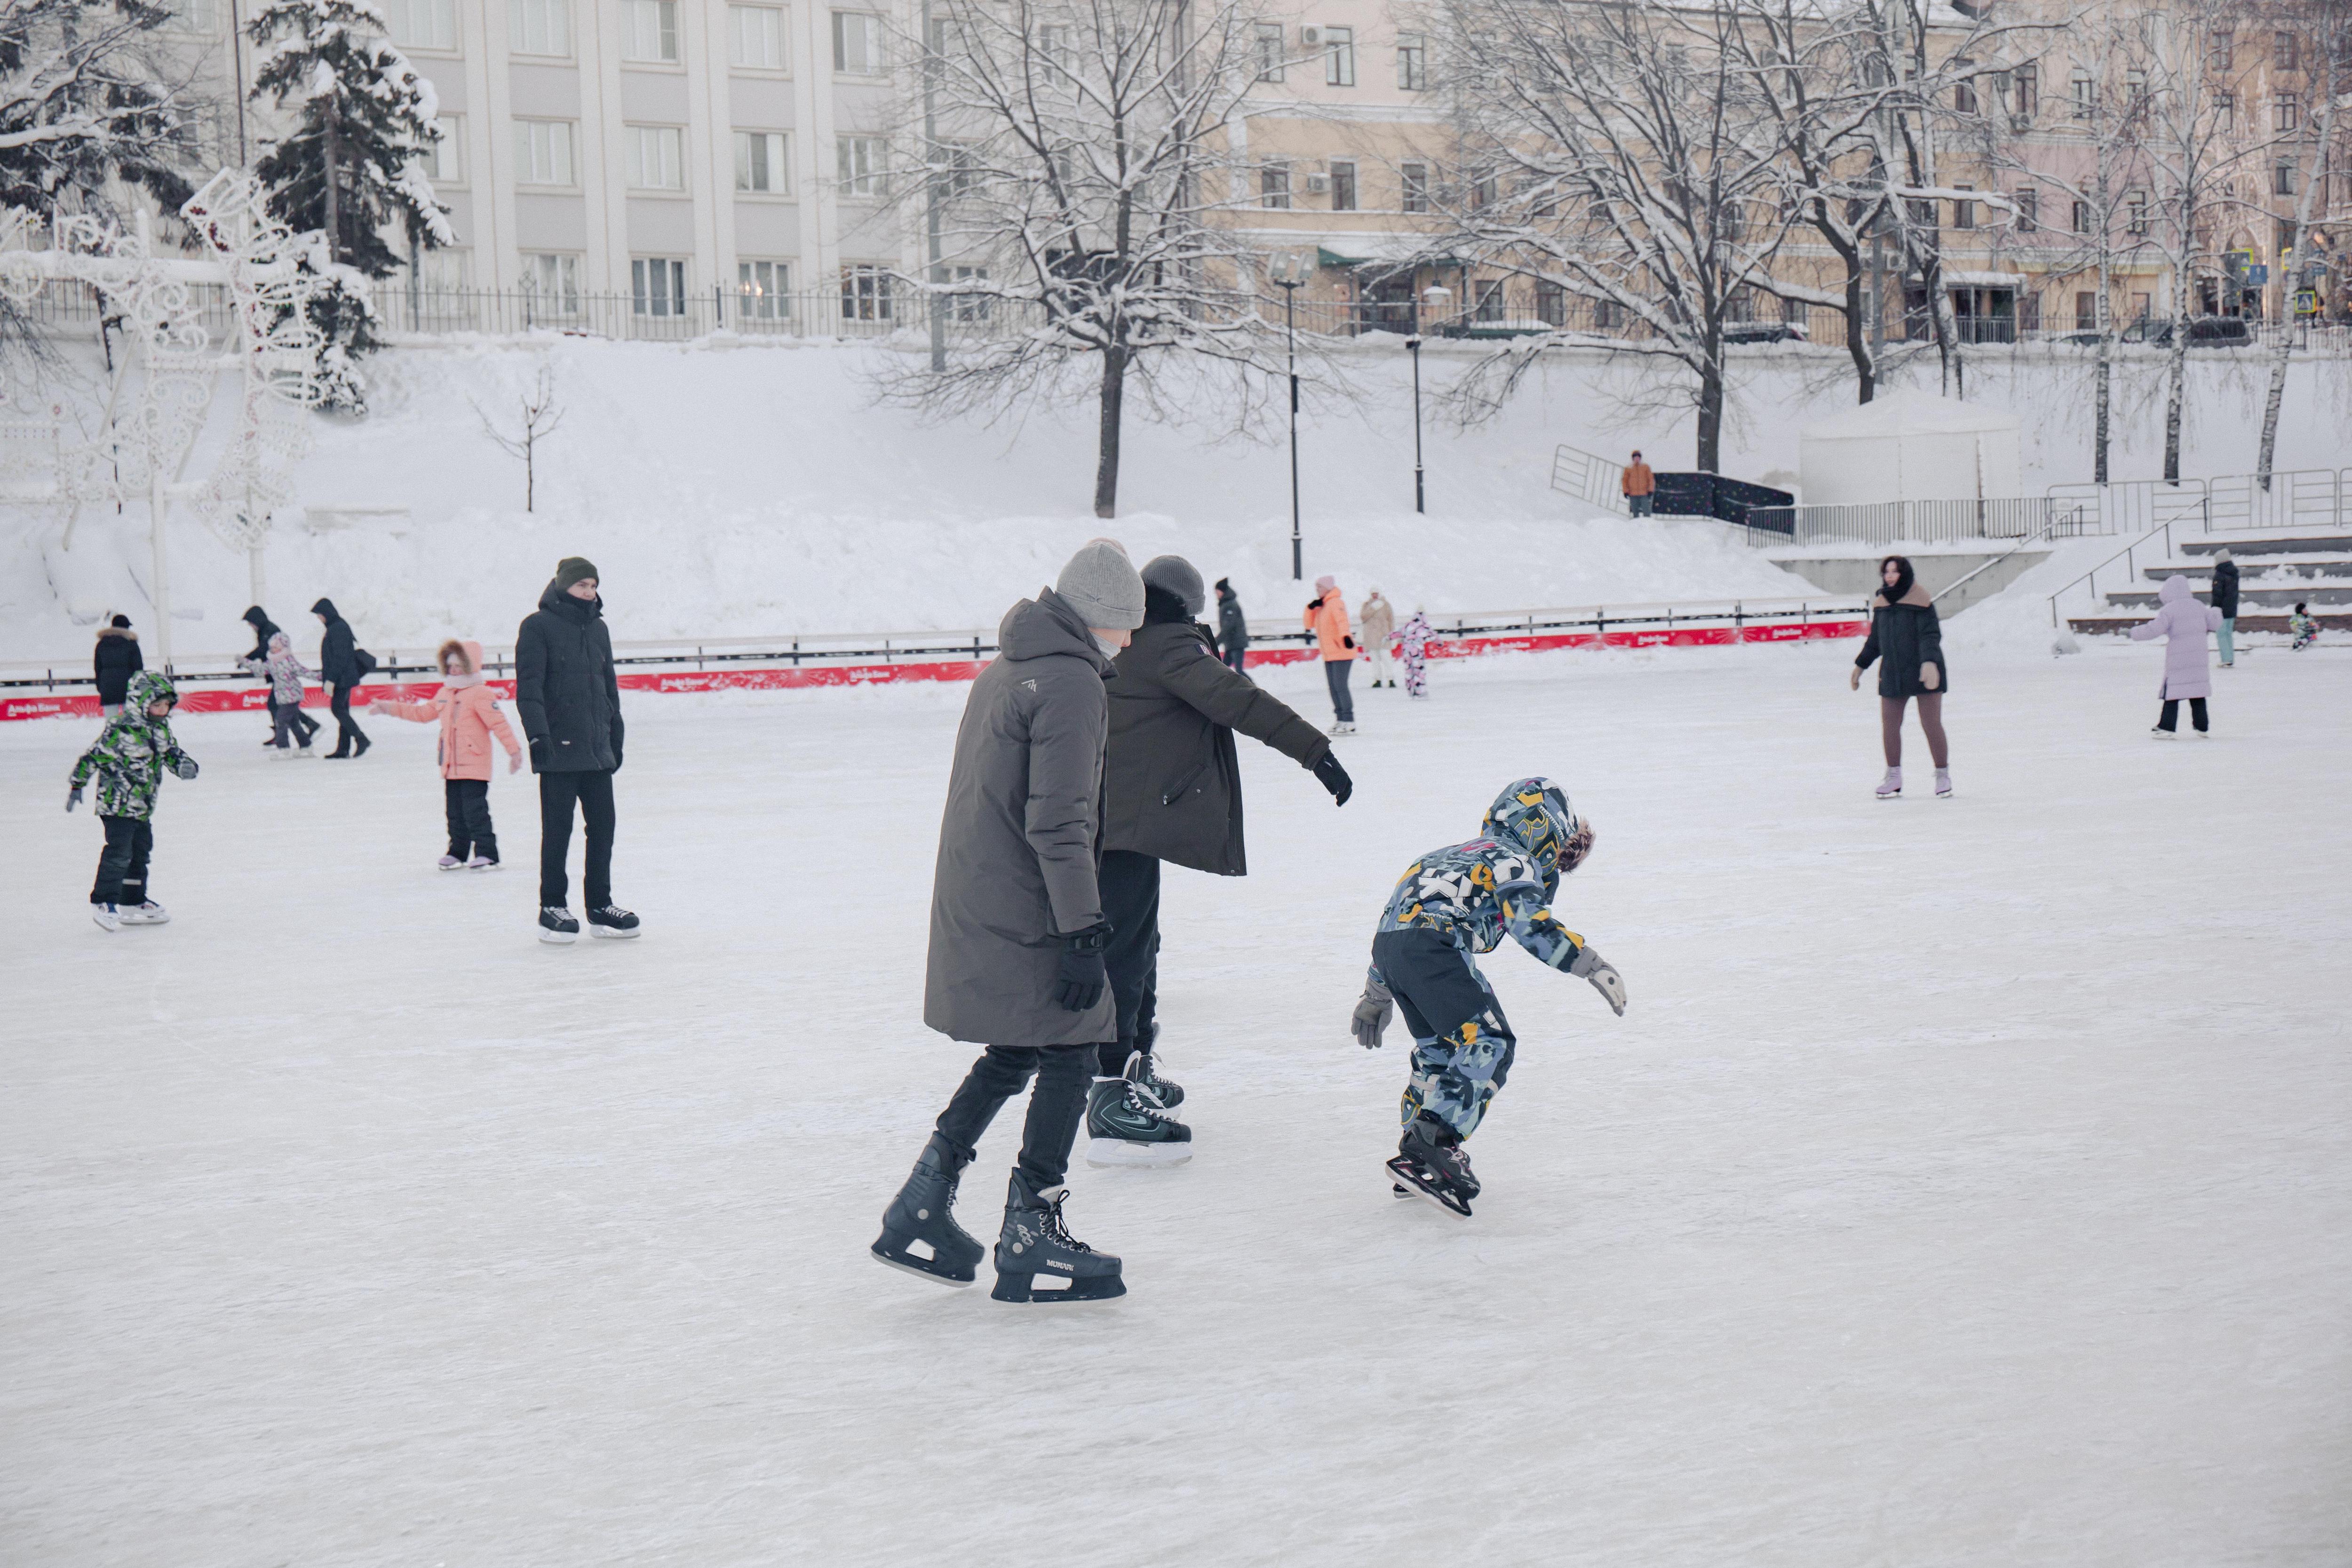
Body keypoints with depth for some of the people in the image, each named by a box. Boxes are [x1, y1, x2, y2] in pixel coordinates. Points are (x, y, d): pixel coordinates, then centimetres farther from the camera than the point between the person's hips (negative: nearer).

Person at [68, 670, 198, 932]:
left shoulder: (161, 730, 6)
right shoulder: (120, 730, -20)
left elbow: (171, 753, 15)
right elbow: (94, 757, -16)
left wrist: (184, 765, -8)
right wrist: (77, 785, -13)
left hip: (143, 807, 9)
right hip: (118, 804, -9)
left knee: (141, 852, 15)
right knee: (119, 853, -11)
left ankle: (134, 902, 27)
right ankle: (103, 903, -2)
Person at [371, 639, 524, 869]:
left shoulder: (481, 695, -12)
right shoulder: (444, 694, 14)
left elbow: (499, 724, -18)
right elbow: (422, 712, 24)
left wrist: (514, 750, -23)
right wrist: (389, 708, 24)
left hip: (474, 767, -8)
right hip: (451, 766, 8)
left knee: (476, 811, -9)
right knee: (455, 813, 14)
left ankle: (487, 854, -5)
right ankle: (458, 853, 24)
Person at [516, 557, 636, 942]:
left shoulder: (597, 628, 14)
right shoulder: (538, 627, -6)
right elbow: (528, 687, -12)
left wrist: (615, 736, 22)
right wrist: (537, 734, -21)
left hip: (597, 749, 6)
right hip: (560, 749, -6)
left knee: (603, 825, 8)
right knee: (558, 830, 0)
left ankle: (600, 905, 18)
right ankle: (552, 908, 10)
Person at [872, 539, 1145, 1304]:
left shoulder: (1006, 668, 15)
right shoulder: (1070, 683, -16)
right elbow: (1057, 821, -22)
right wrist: (1083, 931, -21)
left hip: (972, 899, 9)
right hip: (1023, 913, -9)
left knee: (1013, 1053, 18)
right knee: (1069, 1053, 1)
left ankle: (919, 1212, 19)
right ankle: (1029, 1241, 5)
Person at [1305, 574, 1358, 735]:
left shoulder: (1336, 603, -11)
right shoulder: (1321, 606, 17)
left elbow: (1342, 621, -28)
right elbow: (1310, 625, 20)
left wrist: (1346, 637, -46)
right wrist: (1311, 608, 4)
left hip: (1341, 653, -10)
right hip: (1329, 655, 10)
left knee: (1340, 686, -12)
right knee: (1333, 687, 12)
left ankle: (1349, 722, -10)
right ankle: (1340, 720, 19)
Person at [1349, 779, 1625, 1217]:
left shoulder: (1460, 856, 35)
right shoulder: (1516, 862, 9)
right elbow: (1530, 925, -10)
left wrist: (1377, 996, 43)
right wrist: (1591, 964, -7)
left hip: (1389, 943, 9)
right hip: (1432, 947, -9)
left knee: (1440, 1046, 23)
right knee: (1489, 1042, -11)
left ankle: (1417, 1150, 23)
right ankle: (1431, 1149, -22)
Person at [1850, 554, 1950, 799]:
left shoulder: (1920, 600, -9)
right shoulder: (1881, 604, 9)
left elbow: (1931, 634, -15)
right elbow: (1874, 640, 19)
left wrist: (1929, 662, -28)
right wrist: (1860, 666, 20)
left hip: (1924, 673, -5)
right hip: (1892, 673, 6)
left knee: (1931, 724, -2)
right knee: (1889, 726, 3)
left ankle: (1943, 775, 11)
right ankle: (1894, 776, 15)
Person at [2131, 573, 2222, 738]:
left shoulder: (2169, 610, -8)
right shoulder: (2198, 606, 10)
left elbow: (2154, 630, -14)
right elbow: (2215, 624, 23)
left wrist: (2136, 633, 1)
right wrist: (2216, 613, 45)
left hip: (2177, 661, -6)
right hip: (2199, 660, 6)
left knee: (2172, 694, -3)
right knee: (2198, 695, 12)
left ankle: (2167, 728, -5)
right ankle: (2202, 727, 17)